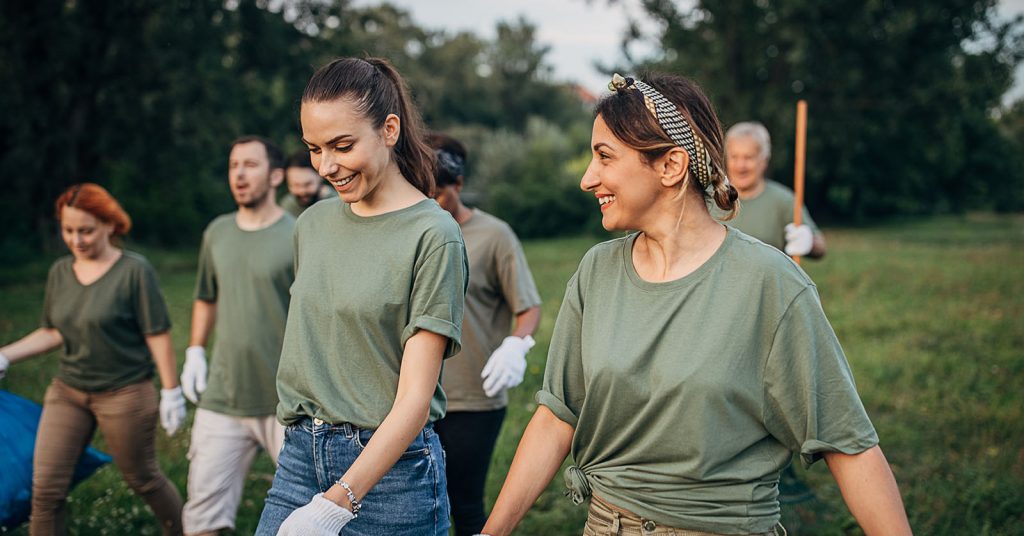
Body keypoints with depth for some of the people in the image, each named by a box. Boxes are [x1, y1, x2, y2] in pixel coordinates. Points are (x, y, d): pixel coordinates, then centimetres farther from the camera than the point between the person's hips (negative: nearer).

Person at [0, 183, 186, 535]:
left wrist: (171, 391, -10)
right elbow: (52, 333, 11)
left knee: (143, 480, 11)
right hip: (67, 392, 5)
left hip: (125, 394, -5)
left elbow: (157, 335, -11)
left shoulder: (134, 271, -12)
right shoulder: (60, 272, 3)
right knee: (45, 489, 1)